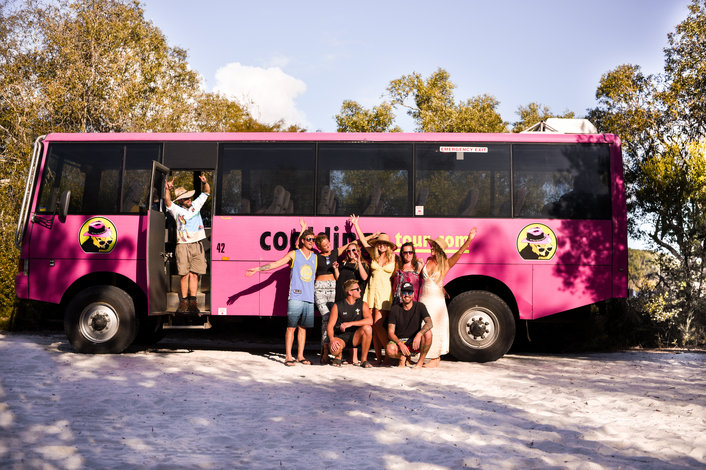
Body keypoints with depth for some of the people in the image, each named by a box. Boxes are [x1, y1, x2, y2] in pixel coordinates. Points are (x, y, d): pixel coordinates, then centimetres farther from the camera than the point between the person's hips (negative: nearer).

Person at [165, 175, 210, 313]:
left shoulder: (196, 205, 13)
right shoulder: (177, 210, 3)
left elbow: (206, 192, 16)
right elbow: (167, 203, -15)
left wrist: (205, 182, -4)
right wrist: (167, 190, -32)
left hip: (197, 245, 2)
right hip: (183, 246, -2)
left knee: (194, 275, 1)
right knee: (184, 275, -3)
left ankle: (193, 302, 4)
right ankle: (184, 301, 6)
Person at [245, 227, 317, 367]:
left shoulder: (316, 257, 15)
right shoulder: (294, 254, 5)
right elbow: (275, 264, 4)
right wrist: (257, 269, -1)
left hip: (309, 298, 3)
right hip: (295, 296, -3)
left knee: (303, 327, 8)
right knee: (291, 327, -4)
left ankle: (300, 355, 15)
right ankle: (288, 357, 0)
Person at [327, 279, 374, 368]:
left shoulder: (362, 305, 1)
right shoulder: (338, 306, -4)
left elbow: (370, 320, -16)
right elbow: (330, 326, -6)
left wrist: (350, 323, -25)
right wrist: (332, 339, -26)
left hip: (355, 337, 2)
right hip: (340, 336, -2)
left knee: (367, 328, -28)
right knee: (335, 349, -36)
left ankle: (364, 360, -14)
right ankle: (338, 357, 6)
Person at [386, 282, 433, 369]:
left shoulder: (419, 306, -4)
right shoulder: (395, 309, -5)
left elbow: (429, 323, -19)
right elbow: (390, 332, -8)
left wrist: (419, 334, -38)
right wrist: (400, 344, -26)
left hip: (415, 342, 1)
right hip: (399, 340, -1)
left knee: (428, 333, -30)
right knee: (390, 350, -35)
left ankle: (420, 362, -13)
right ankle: (403, 357, 2)